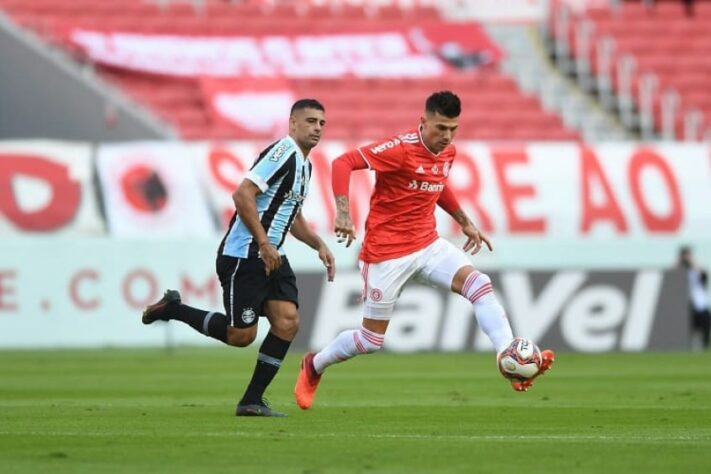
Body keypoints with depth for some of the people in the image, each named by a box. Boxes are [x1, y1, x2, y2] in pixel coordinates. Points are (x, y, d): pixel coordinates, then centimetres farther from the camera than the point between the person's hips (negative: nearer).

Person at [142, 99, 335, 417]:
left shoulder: (304, 165, 17)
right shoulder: (282, 152, -15)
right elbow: (243, 194, -23)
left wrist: (319, 245, 18)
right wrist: (264, 244, -23)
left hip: (272, 258, 9)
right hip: (243, 256, -9)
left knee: (287, 321, -6)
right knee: (241, 335, -7)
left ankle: (252, 401, 1)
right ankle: (172, 309, 13)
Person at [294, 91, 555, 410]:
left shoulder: (448, 152, 3)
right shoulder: (401, 149, -20)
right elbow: (342, 163, -23)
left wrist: (465, 223, 23)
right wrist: (343, 213, -33)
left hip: (427, 245, 6)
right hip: (386, 252, -6)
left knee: (480, 285, -18)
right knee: (372, 340, 5)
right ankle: (314, 366, 32)